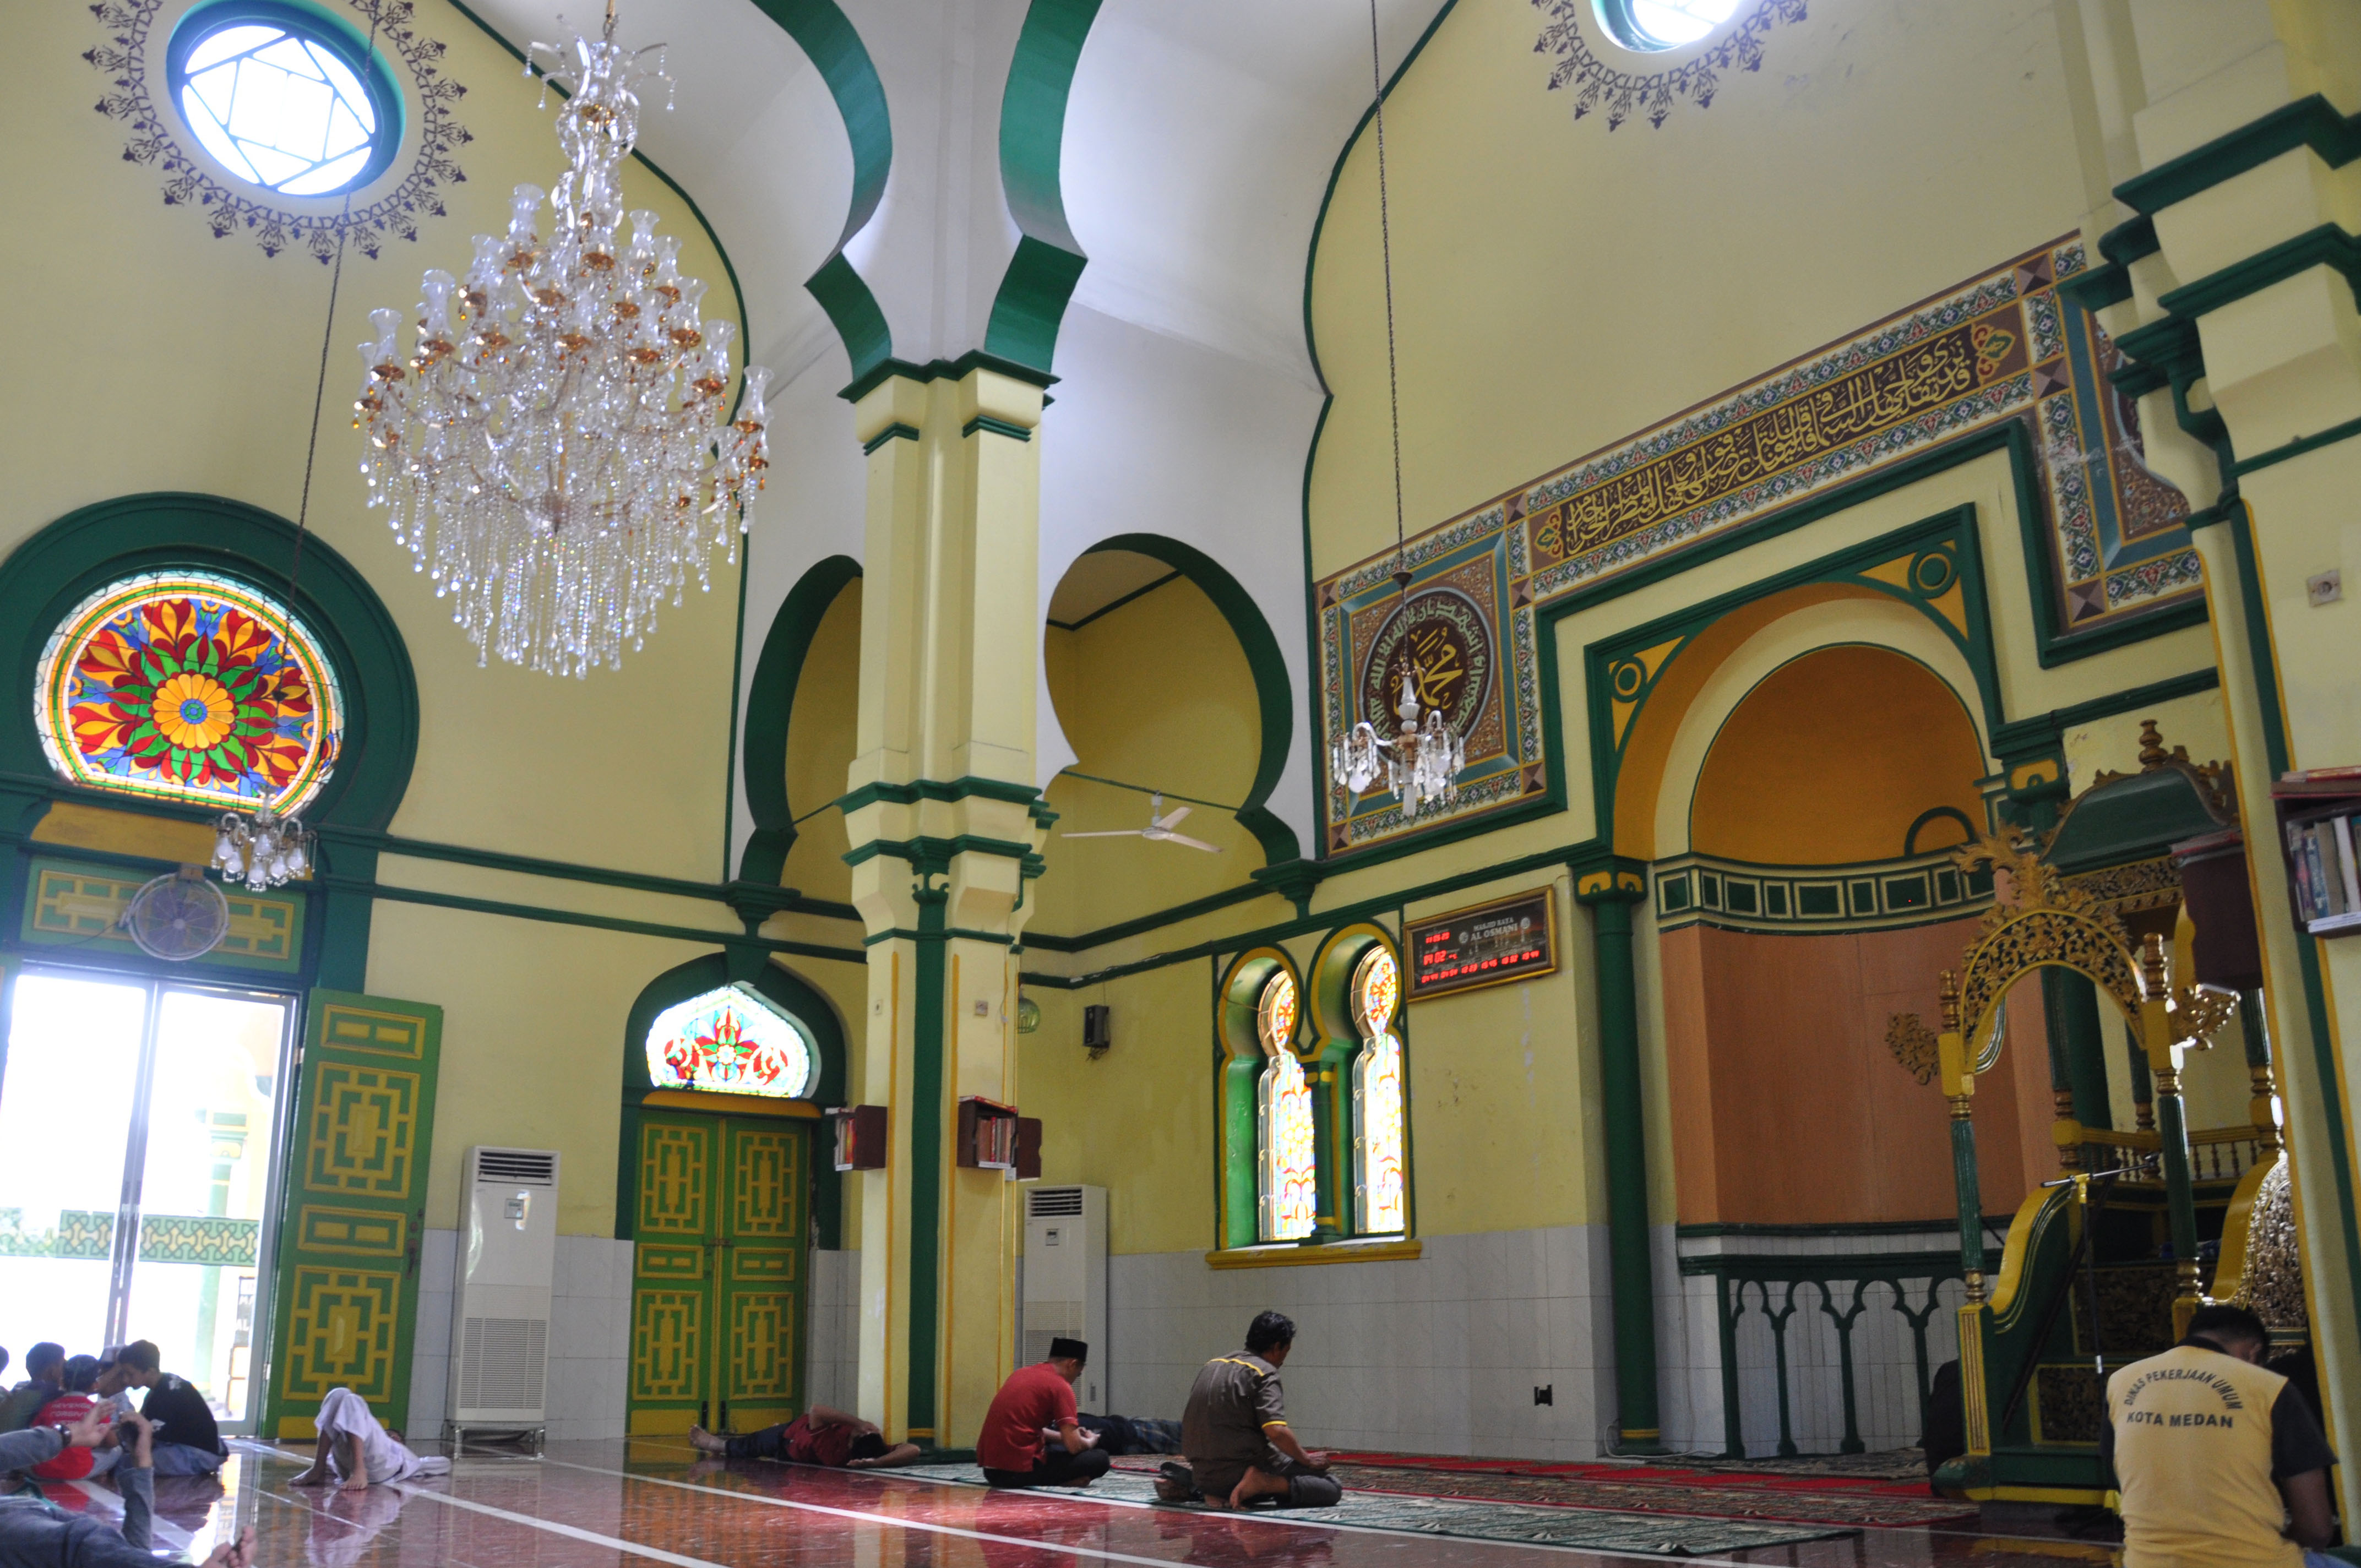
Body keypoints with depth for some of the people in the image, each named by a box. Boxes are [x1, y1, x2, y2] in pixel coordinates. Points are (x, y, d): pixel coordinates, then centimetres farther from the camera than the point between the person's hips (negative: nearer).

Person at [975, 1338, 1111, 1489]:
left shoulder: (1020, 1374, 16)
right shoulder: (1060, 1386, -6)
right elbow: (1074, 1447, -10)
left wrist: (1062, 1436, 33)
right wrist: (1089, 1442, 13)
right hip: (1020, 1471, -8)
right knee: (1099, 1459, 1)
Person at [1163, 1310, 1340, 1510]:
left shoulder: (1213, 1366, 16)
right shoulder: (1264, 1373, -6)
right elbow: (1277, 1432, -20)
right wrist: (1307, 1460, -4)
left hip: (1204, 1475, 7)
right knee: (1331, 1489, -3)